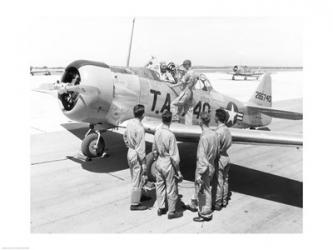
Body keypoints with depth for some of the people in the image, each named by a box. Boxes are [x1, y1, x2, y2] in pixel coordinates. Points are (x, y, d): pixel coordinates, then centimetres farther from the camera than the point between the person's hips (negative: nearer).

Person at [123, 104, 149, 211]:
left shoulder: (130, 122, 0)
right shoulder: (140, 128, -26)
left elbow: (125, 136, 16)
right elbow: (140, 148, -24)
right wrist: (144, 164, -18)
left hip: (130, 153, 9)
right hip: (136, 156, -9)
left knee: (135, 179, 24)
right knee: (138, 181, 6)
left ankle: (137, 196, 43)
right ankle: (134, 204, 18)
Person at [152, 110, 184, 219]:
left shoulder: (157, 132, -4)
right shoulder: (170, 135, -23)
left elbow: (154, 150, 7)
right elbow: (174, 155, -20)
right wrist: (178, 170, -11)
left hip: (159, 162, 7)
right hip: (168, 165, -6)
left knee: (160, 186, 19)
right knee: (171, 189, 10)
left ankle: (161, 208, 35)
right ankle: (171, 212, 23)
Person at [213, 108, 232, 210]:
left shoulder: (218, 132, -23)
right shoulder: (227, 130, 3)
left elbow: (217, 149, -21)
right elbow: (229, 143, 10)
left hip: (220, 158, -9)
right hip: (226, 156, 9)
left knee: (218, 183, 2)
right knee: (225, 181, 18)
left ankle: (217, 204, 14)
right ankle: (224, 201, 31)